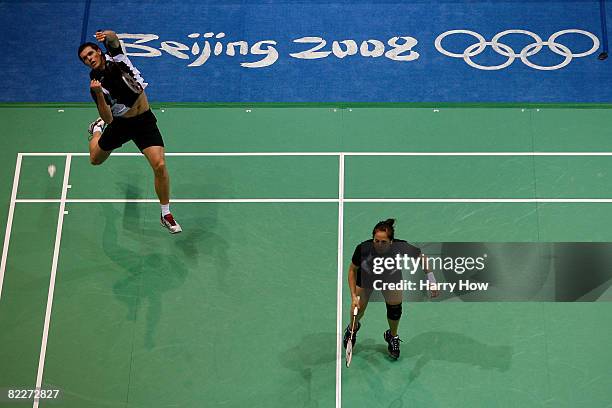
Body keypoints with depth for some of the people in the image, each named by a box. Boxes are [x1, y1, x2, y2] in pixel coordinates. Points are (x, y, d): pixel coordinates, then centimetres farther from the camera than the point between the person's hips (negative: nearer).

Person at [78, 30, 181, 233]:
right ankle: (97, 129, 59)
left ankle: (166, 215, -1)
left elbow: (113, 38, -32)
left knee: (159, 165, -20)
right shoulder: (97, 84, -17)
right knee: (95, 160, 23)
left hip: (144, 120, -1)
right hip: (120, 124, 1)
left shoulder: (113, 55, -10)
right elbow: (109, 119, -25)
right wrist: (99, 94, -40)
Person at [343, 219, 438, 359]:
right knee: (358, 308, 8)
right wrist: (353, 296, -25)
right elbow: (352, 270, -21)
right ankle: (353, 328, 45)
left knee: (395, 307, 1)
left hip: (391, 279, 1)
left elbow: (421, 257, -17)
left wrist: (431, 277, -19)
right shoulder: (363, 249, -39)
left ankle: (392, 336, 34)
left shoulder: (402, 248, -39)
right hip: (366, 278, 0)